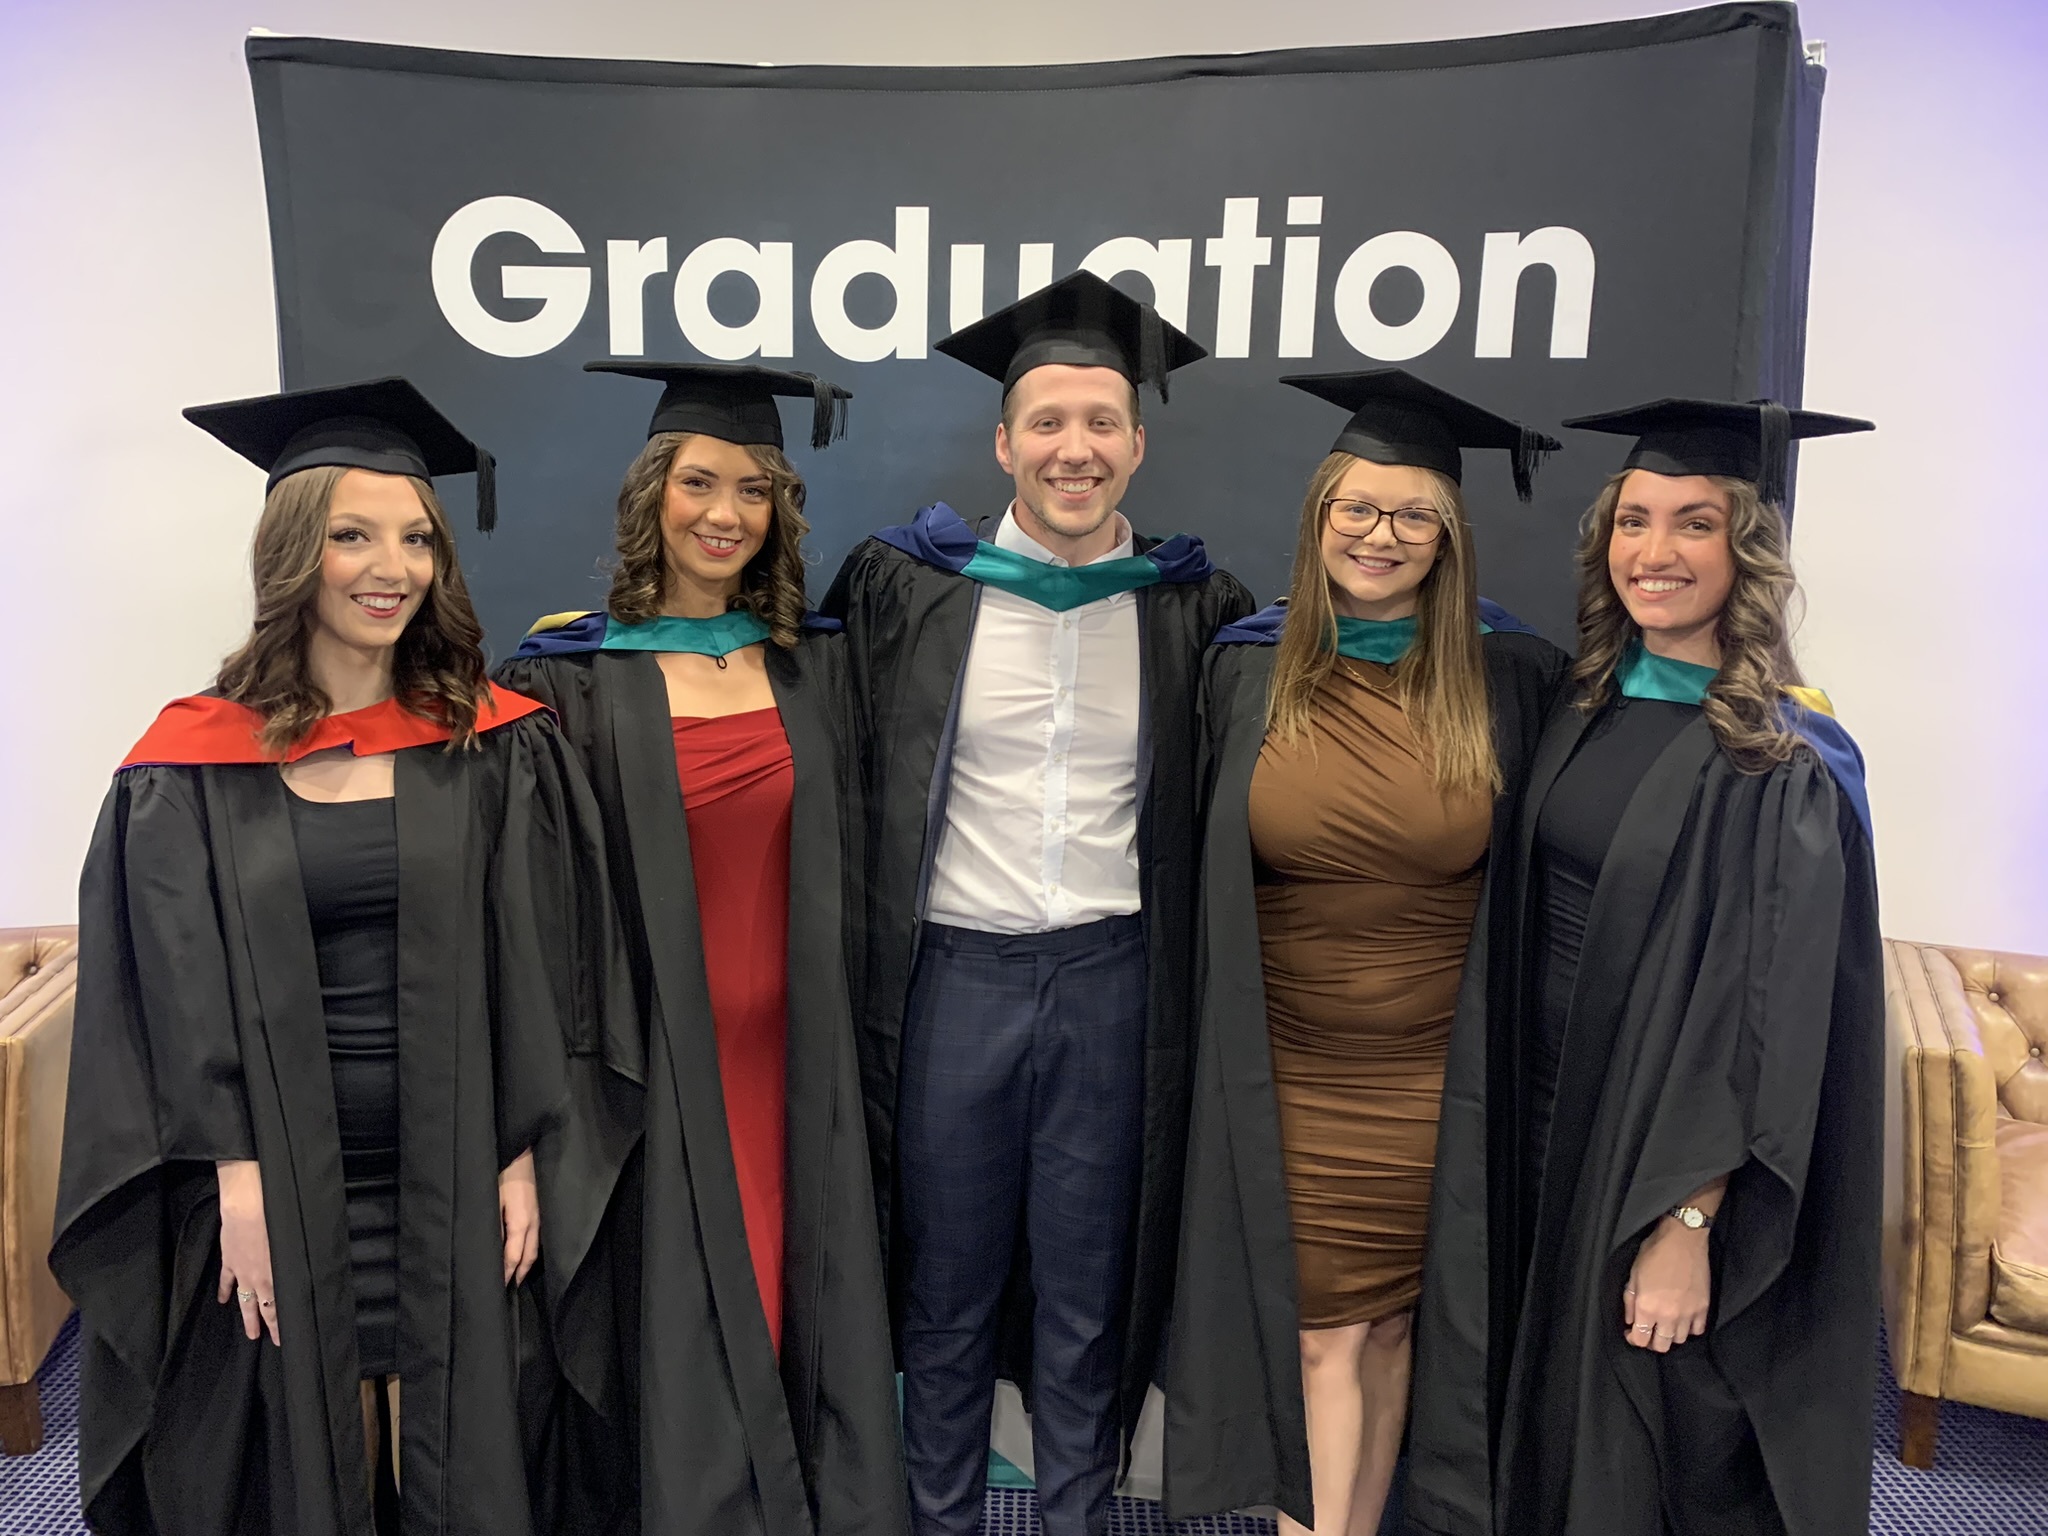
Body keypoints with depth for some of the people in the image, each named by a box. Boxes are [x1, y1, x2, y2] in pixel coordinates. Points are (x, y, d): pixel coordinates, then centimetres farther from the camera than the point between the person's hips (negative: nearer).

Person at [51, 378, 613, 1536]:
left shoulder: (493, 747, -1)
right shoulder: (196, 766, -1)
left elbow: (533, 966, -1)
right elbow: (183, 1001, -3)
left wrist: (519, 1157, -4)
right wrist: (236, 1183, -9)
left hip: (452, 1183, 0)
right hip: (280, 1188, 0)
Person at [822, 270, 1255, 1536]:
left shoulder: (1190, 607, 3)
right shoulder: (909, 589, -1)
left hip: (1113, 982, 1)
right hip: (953, 974, 0)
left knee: (1087, 1286, 15)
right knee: (947, 1281, 14)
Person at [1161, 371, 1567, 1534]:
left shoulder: (1515, 682, -4)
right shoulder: (1247, 672, -1)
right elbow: (1203, 873, 7)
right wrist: (1219, 1039, 6)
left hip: (1436, 1071, 1)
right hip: (1287, 1072, 0)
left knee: (1390, 1318, 14)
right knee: (1321, 1328, 4)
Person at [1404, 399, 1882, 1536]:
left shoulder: (1786, 765, -15)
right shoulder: (1588, 710, 3)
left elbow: (1769, 1025, -18)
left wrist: (1689, 1225, -20)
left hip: (1665, 1147, -5)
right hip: (1543, 1113, 6)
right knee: (1546, 1428, 19)